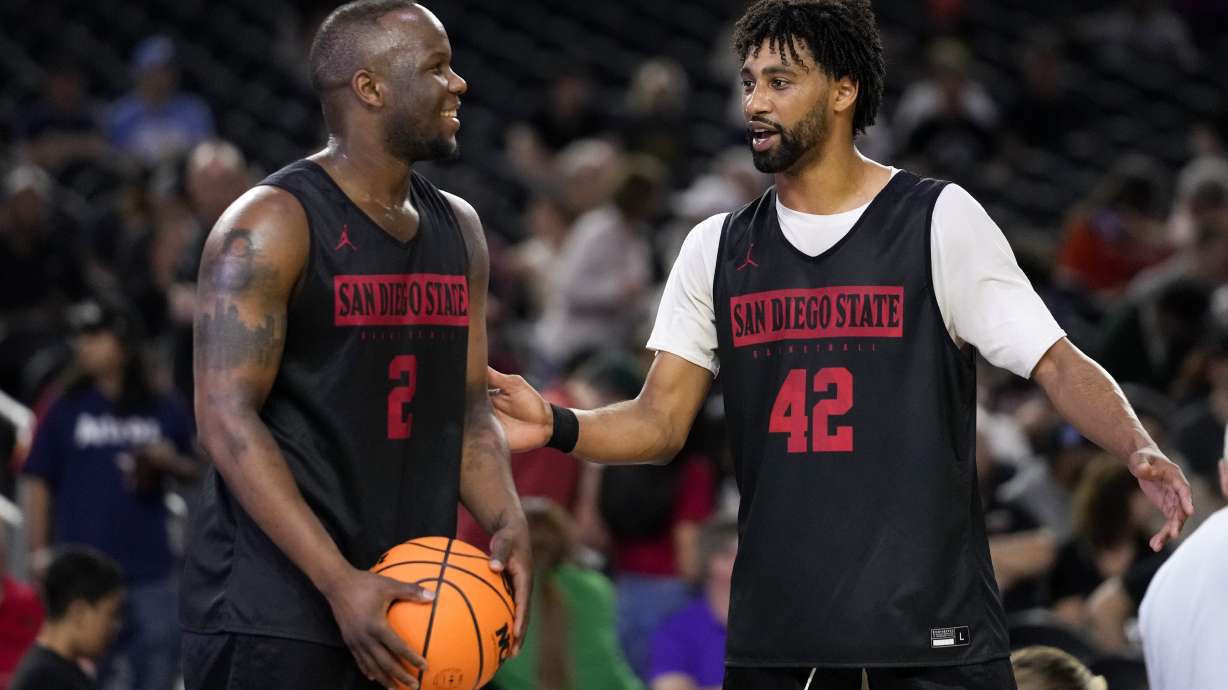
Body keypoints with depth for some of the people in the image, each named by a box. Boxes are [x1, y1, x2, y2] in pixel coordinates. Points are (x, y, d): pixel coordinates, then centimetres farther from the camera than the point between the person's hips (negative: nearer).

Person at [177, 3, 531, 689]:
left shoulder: (458, 229, 13)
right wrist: (338, 580, -24)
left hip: (408, 600, 7)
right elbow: (228, 418, -16)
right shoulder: (273, 225, -10)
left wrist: (507, 523, -4)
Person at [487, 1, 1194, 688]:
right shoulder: (717, 249, 10)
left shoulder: (940, 221, -2)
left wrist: (1140, 449, -25)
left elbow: (1057, 365, -6)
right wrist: (557, 426, -11)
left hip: (930, 613, -4)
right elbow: (661, 422, 9)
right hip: (775, 626, 4)